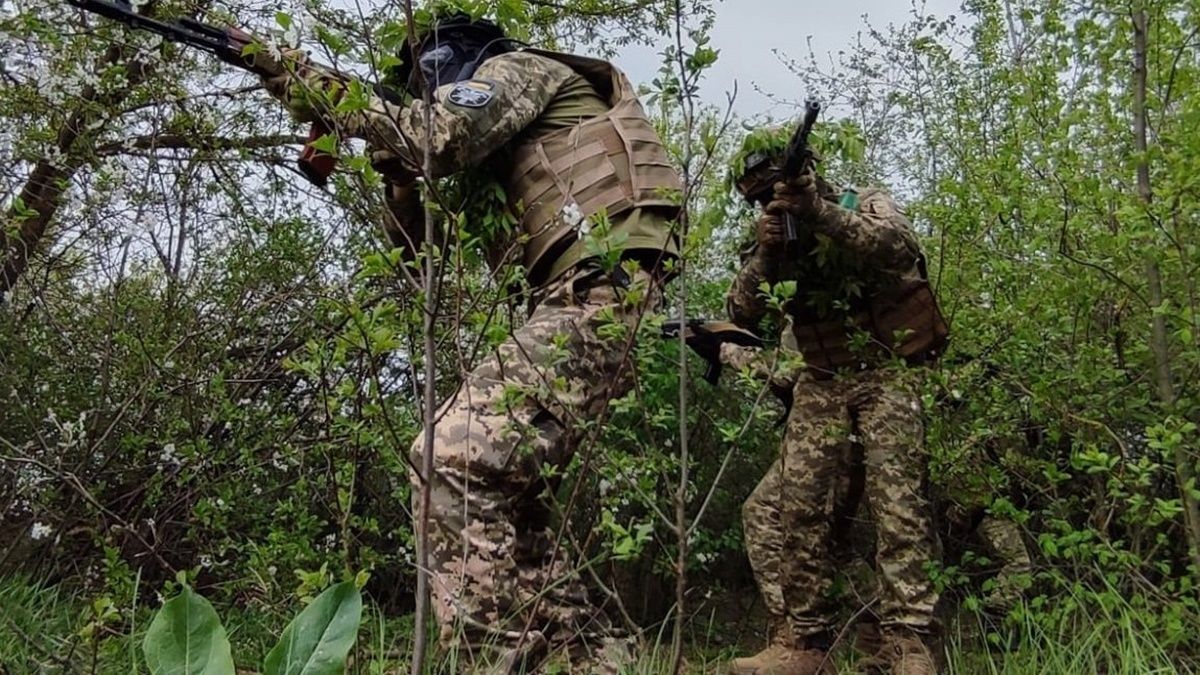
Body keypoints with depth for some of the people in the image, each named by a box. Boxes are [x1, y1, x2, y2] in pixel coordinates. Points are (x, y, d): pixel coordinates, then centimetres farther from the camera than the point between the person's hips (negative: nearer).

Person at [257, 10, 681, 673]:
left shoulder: (518, 67, 9)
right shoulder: (493, 164, 32)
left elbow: (440, 136, -11)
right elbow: (417, 242, 30)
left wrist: (318, 88, -2)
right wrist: (395, 166, 15)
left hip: (597, 296, -10)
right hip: (579, 305, 10)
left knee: (456, 460, -19)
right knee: (501, 488, 11)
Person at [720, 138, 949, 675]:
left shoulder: (869, 204, 0)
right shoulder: (777, 238, 10)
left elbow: (893, 243, -24)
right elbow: (742, 314, -1)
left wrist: (821, 212, -37)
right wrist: (764, 255, -19)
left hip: (886, 377, -4)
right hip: (820, 386, 4)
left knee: (896, 503, -14)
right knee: (795, 507, -4)